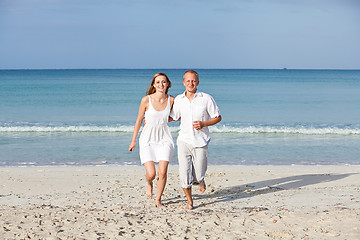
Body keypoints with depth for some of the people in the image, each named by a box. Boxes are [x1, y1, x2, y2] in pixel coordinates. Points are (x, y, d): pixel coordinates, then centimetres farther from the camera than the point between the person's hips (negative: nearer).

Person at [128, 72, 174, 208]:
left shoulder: (171, 100, -3)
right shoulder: (146, 100, -11)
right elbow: (139, 121, 1)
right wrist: (133, 140, 6)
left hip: (164, 138, 2)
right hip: (148, 139, -2)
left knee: (162, 173, -8)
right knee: (151, 174, -9)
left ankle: (158, 200, 14)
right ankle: (149, 184, 29)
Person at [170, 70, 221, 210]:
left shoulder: (206, 99, -4)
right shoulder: (178, 100, 5)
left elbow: (218, 117, 3)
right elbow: (173, 117, 21)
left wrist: (203, 124, -13)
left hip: (200, 142, -2)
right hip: (184, 140, 2)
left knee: (198, 176, 0)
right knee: (184, 174, -7)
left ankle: (200, 180, 39)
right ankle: (189, 201, 14)